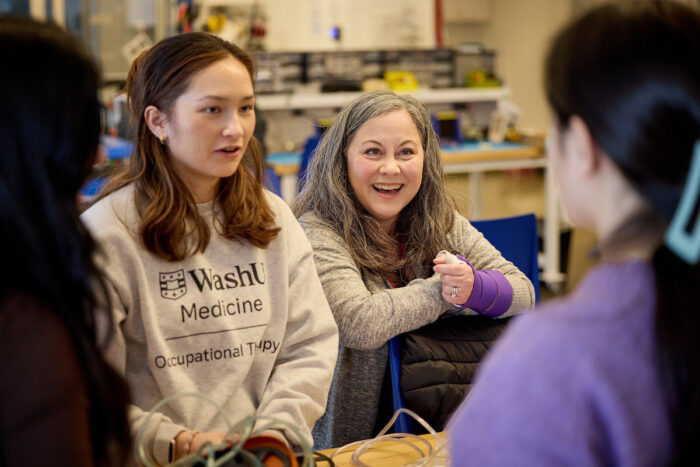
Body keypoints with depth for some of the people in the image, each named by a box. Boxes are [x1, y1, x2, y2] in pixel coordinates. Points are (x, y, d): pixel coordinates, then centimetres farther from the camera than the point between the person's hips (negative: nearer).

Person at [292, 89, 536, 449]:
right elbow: (362, 325, -23)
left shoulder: (442, 225, 8)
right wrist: (446, 288, -9)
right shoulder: (318, 233, -10)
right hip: (351, 443, -4)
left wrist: (475, 287, -17)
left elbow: (523, 294, 6)